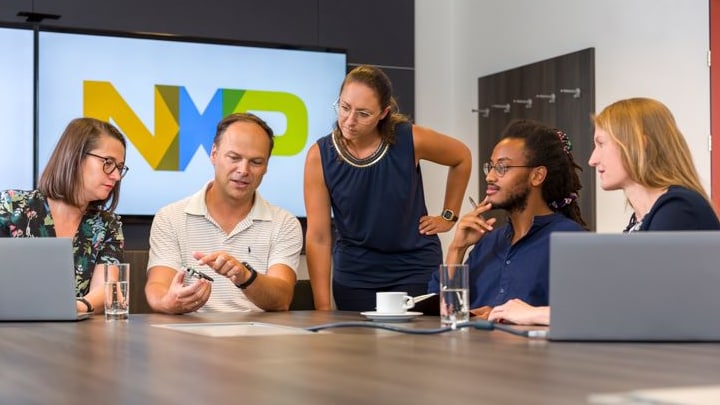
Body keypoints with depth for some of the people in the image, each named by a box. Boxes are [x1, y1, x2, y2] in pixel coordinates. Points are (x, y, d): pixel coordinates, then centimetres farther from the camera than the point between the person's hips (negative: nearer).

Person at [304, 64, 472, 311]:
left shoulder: (411, 140, -15)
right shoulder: (320, 156, -15)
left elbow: (461, 157, 7)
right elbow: (318, 238, -14)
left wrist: (449, 217, 8)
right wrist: (323, 308, -17)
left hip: (416, 268, 0)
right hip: (354, 271, 0)